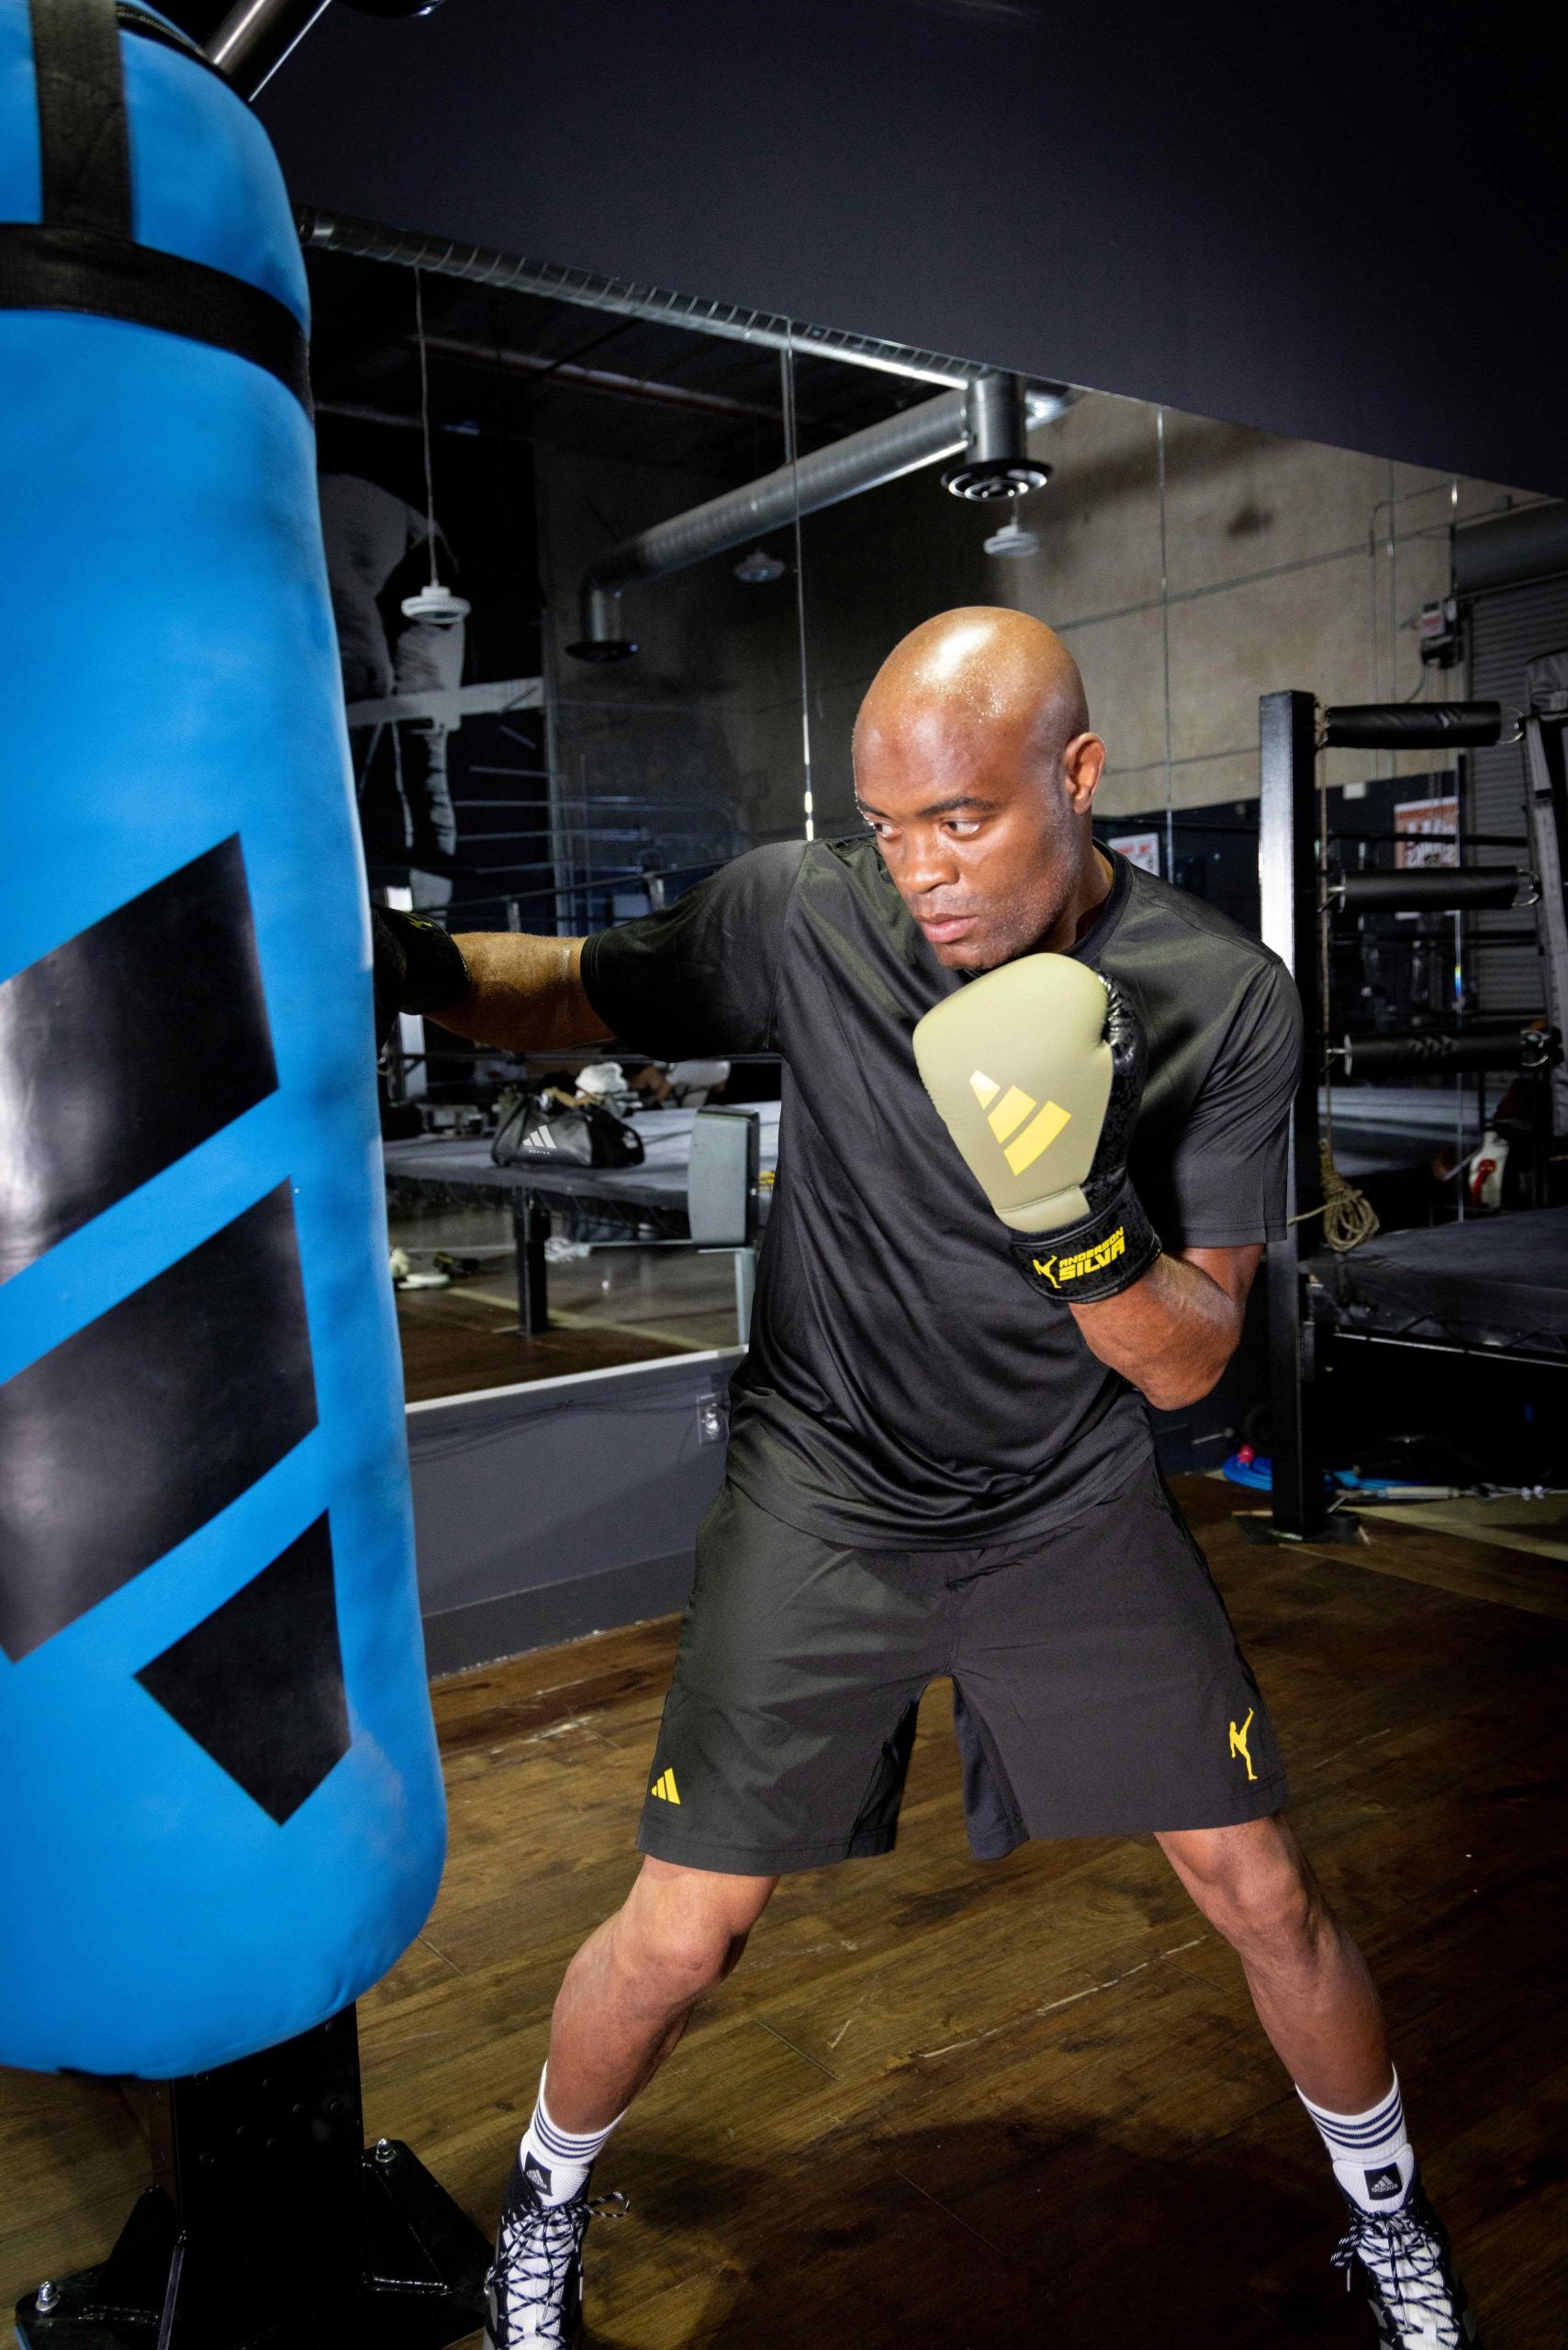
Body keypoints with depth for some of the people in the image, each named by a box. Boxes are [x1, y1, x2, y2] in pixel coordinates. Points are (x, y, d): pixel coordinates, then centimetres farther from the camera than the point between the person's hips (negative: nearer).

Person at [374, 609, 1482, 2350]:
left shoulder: (1222, 1002, -15)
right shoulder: (804, 916, -15)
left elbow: (1185, 1365, -13)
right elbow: (580, 994, 0)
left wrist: (1081, 1213, -33)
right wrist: (420, 964, -20)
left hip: (1072, 1516, 1)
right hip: (822, 1504, 0)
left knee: (1263, 1894, 9)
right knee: (679, 1938, 1)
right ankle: (546, 2202, 36)